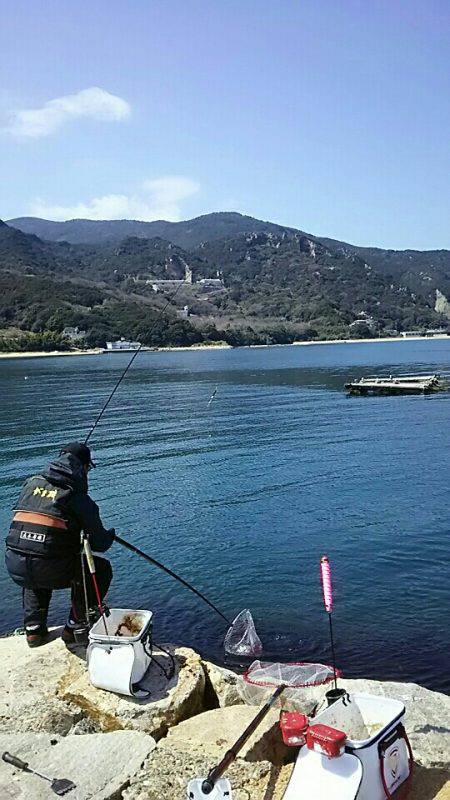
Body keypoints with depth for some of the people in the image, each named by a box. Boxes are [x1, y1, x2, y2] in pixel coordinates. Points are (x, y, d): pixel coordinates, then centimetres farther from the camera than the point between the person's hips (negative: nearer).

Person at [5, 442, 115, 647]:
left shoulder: (31, 483, 11)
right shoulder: (80, 499, -2)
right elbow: (100, 544, 0)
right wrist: (110, 534, 24)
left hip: (15, 567, 5)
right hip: (51, 571, -5)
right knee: (101, 569, 20)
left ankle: (33, 628, 30)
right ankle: (74, 626, 21)